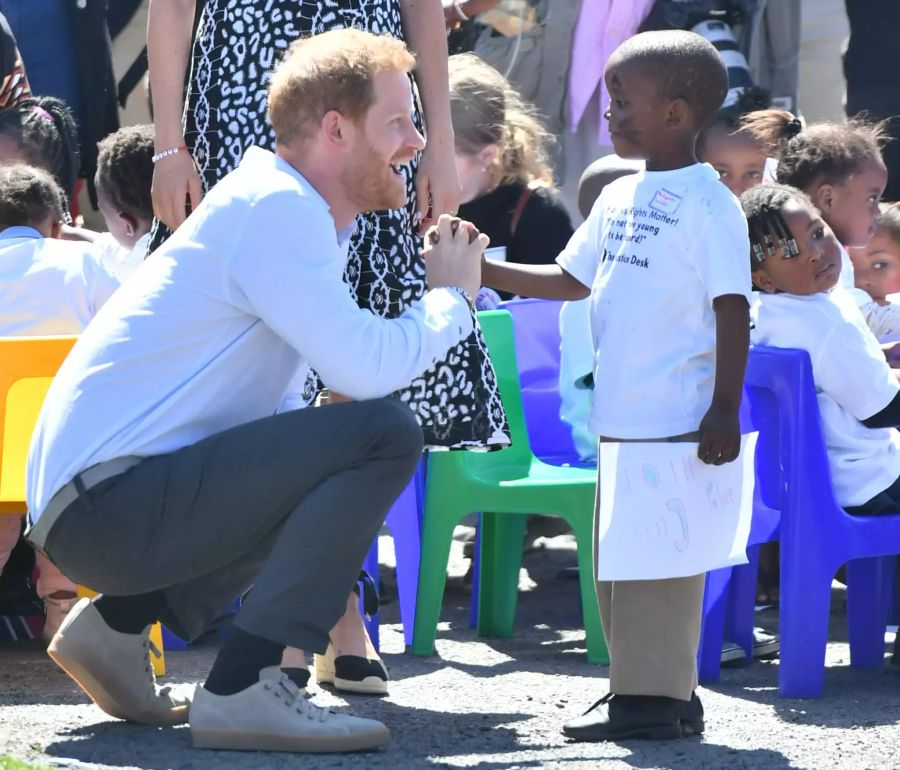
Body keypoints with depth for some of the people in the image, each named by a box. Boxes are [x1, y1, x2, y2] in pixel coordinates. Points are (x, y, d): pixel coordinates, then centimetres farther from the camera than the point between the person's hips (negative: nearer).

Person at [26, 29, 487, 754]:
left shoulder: (289, 208, 18)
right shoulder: (274, 207, -13)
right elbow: (368, 367, -22)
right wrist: (454, 295, -4)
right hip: (109, 500, -11)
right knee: (382, 434, -19)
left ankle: (118, 621, 18)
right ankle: (243, 689, -20)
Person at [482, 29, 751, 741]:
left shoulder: (708, 203, -10)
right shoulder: (619, 197, 14)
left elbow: (732, 308, -12)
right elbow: (572, 280, 22)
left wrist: (725, 408, -16)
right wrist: (482, 271, 13)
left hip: (679, 419, -8)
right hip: (620, 415, 9)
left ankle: (657, 695, -3)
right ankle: (641, 688, 19)